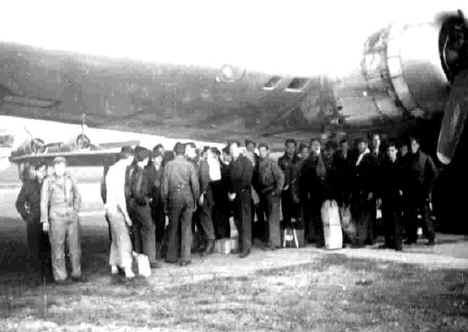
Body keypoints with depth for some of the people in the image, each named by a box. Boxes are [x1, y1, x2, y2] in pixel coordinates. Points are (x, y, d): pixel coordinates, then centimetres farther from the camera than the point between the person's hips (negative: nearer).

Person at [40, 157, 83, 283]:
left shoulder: (70, 179, 7)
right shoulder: (48, 181, -3)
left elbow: (77, 196, 21)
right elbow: (44, 202, -3)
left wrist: (75, 210, 10)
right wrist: (45, 221, -7)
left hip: (72, 217, 4)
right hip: (56, 218, -3)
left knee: (75, 246, 5)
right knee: (58, 247, -2)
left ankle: (76, 274, 15)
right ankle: (60, 276, 6)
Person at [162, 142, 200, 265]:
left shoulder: (169, 165, -4)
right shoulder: (190, 165, -4)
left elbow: (165, 184, -2)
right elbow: (195, 184, -3)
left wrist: (164, 200, 6)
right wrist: (195, 200, 8)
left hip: (174, 198, 0)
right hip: (188, 198, 0)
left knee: (173, 228, 12)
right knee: (187, 228, 5)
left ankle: (171, 256, 19)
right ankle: (185, 258, 5)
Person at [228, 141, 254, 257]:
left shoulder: (246, 162, -3)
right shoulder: (231, 164, 16)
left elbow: (245, 180, -10)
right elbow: (230, 179, 15)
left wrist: (235, 192, -12)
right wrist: (229, 192, 0)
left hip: (243, 193, -6)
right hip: (234, 195, 6)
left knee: (245, 220, -6)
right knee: (237, 220, 4)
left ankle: (246, 247, -6)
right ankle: (241, 245, 9)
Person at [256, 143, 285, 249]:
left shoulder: (272, 163, -5)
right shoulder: (258, 163, 10)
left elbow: (281, 176, -9)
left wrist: (278, 190, -11)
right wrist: (259, 191, 6)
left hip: (272, 193, -5)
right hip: (263, 194, 5)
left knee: (273, 218, -6)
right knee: (268, 218, 9)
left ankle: (274, 242, -5)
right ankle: (270, 241, 14)